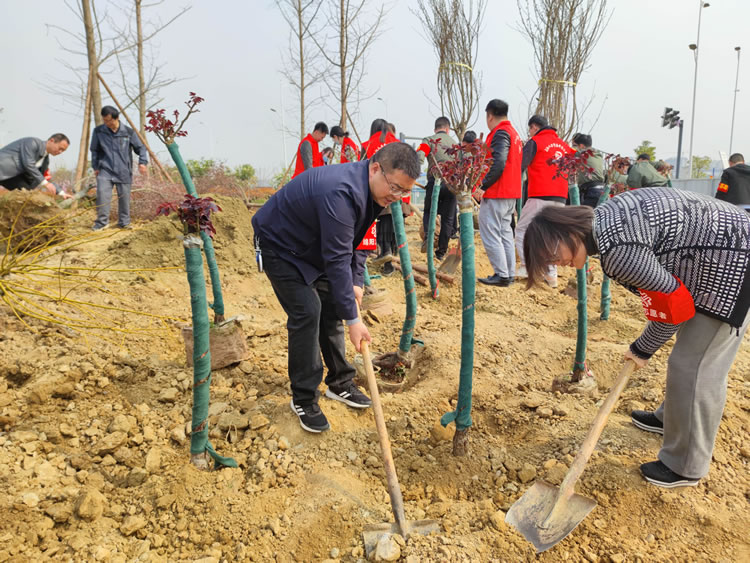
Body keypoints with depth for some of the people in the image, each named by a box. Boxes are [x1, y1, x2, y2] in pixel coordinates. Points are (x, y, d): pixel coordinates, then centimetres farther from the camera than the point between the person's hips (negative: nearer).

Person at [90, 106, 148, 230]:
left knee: (124, 197, 3)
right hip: (105, 170, 0)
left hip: (123, 172, 0)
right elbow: (94, 150, 14)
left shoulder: (128, 132, 0)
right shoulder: (98, 131, 4)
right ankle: (102, 221, -2)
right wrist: (95, 167, 9)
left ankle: (124, 222, 18)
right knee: (102, 194, -14)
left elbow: (140, 148, 8)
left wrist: (142, 162, -7)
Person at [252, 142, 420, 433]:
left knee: (332, 308, 8)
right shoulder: (340, 192, -37)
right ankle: (303, 400, -1)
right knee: (307, 312, -15)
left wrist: (356, 282, -6)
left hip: (312, 249, 9)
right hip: (279, 246, -9)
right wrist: (353, 319, -32)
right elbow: (338, 259, -36)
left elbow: (355, 241, 6)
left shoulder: (370, 190, -7)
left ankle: (340, 383, 22)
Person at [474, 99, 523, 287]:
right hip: (511, 193, 10)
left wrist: (483, 186, -21)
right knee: (505, 232, 13)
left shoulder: (500, 133, -11)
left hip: (496, 194, -10)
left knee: (489, 233, -6)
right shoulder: (513, 133, 18)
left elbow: (498, 164, -24)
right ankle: (509, 274, 16)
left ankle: (501, 275, -6)